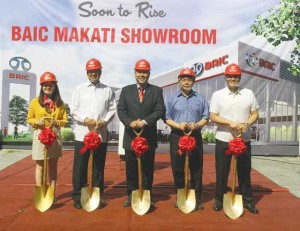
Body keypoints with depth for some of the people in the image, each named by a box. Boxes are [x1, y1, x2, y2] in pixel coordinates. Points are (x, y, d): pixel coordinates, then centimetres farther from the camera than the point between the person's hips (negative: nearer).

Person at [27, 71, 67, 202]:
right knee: (40, 165, 3)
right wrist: (37, 122, -14)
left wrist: (57, 122, -15)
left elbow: (64, 121, 6)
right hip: (39, 135, -2)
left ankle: (52, 193, 17)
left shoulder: (60, 103, 5)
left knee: (53, 165, 9)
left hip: (55, 135, 2)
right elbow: (29, 119, 6)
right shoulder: (35, 101, 1)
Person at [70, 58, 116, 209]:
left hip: (101, 133, 1)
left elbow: (112, 109, 5)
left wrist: (104, 121, -12)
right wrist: (85, 119, -14)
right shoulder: (79, 89, 7)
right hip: (82, 133, 0)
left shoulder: (108, 90, 8)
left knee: (99, 166, 8)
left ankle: (98, 196, 18)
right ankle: (77, 196, 13)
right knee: (80, 166, 2)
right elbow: (74, 109, 2)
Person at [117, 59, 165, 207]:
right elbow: (121, 110, 0)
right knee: (131, 169, 9)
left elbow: (160, 110, -7)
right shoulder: (126, 90, 9)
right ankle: (131, 196, 22)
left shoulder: (156, 91, 4)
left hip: (149, 136, -1)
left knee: (148, 169, 8)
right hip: (131, 136, 1)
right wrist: (130, 122, -18)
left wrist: (145, 121, -20)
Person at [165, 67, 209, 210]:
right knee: (177, 168, 4)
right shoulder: (172, 99, 6)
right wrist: (178, 125, -16)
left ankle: (197, 198, 14)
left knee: (196, 168, 3)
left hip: (195, 136, 1)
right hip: (177, 137, 0)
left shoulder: (200, 99, 8)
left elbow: (206, 118, 4)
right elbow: (167, 119, 2)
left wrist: (196, 125, -15)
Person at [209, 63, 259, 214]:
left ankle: (247, 200, 26)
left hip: (244, 140, 2)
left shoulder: (249, 93, 4)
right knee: (222, 171, 7)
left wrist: (246, 124, -15)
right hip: (223, 140, -2)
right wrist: (231, 123, -20)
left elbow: (255, 114, 5)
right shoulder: (218, 95, -2)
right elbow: (213, 116, -7)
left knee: (244, 171, 11)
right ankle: (219, 199, 21)